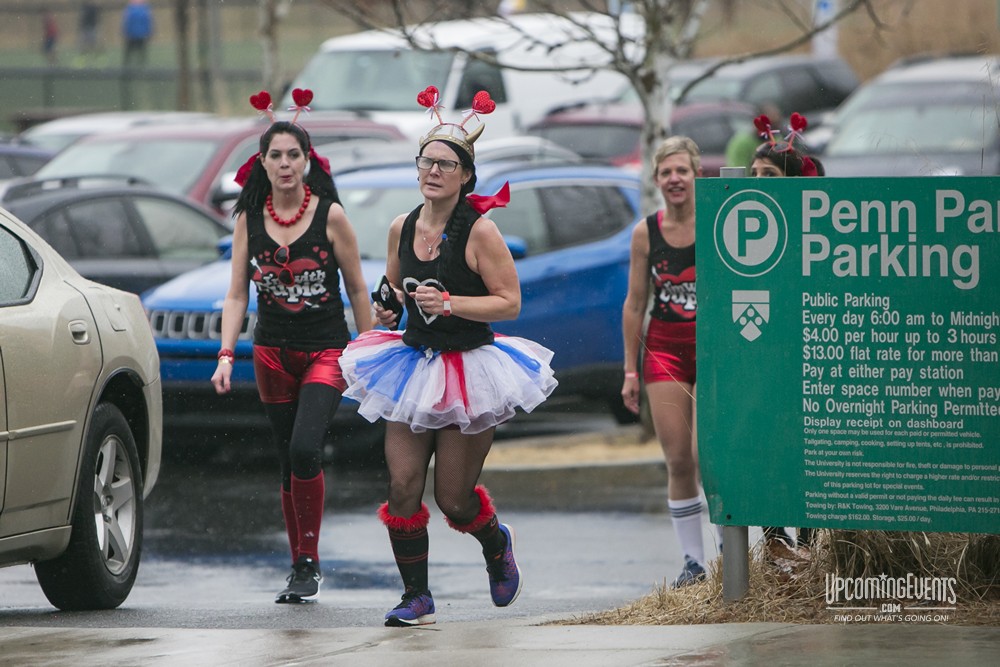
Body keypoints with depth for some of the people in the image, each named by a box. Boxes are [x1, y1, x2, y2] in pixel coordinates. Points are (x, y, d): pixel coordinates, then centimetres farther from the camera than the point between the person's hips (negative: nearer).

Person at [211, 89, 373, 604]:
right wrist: (226, 355, -7)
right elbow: (236, 294, 4)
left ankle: (310, 562, -11)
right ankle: (299, 566, 18)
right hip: (272, 351, 3)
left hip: (325, 350, -3)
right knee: (289, 463, 7)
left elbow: (357, 290, 1)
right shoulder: (249, 219, 2)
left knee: (304, 449, -22)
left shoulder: (330, 216, -6)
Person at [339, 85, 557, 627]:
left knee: (454, 499, 0)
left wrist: (449, 303, -24)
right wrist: (386, 308, -1)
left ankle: (497, 544, 34)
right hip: (414, 365, 5)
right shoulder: (402, 228, 5)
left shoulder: (479, 231, -12)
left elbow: (509, 302, -13)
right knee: (403, 486, -7)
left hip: (468, 367, -5)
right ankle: (416, 596, 3)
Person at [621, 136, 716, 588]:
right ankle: (693, 562, 7)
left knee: (705, 456, -14)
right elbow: (634, 304, 9)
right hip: (664, 349, 3)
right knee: (678, 461, 0)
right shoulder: (645, 233, 4)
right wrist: (630, 369, 7)